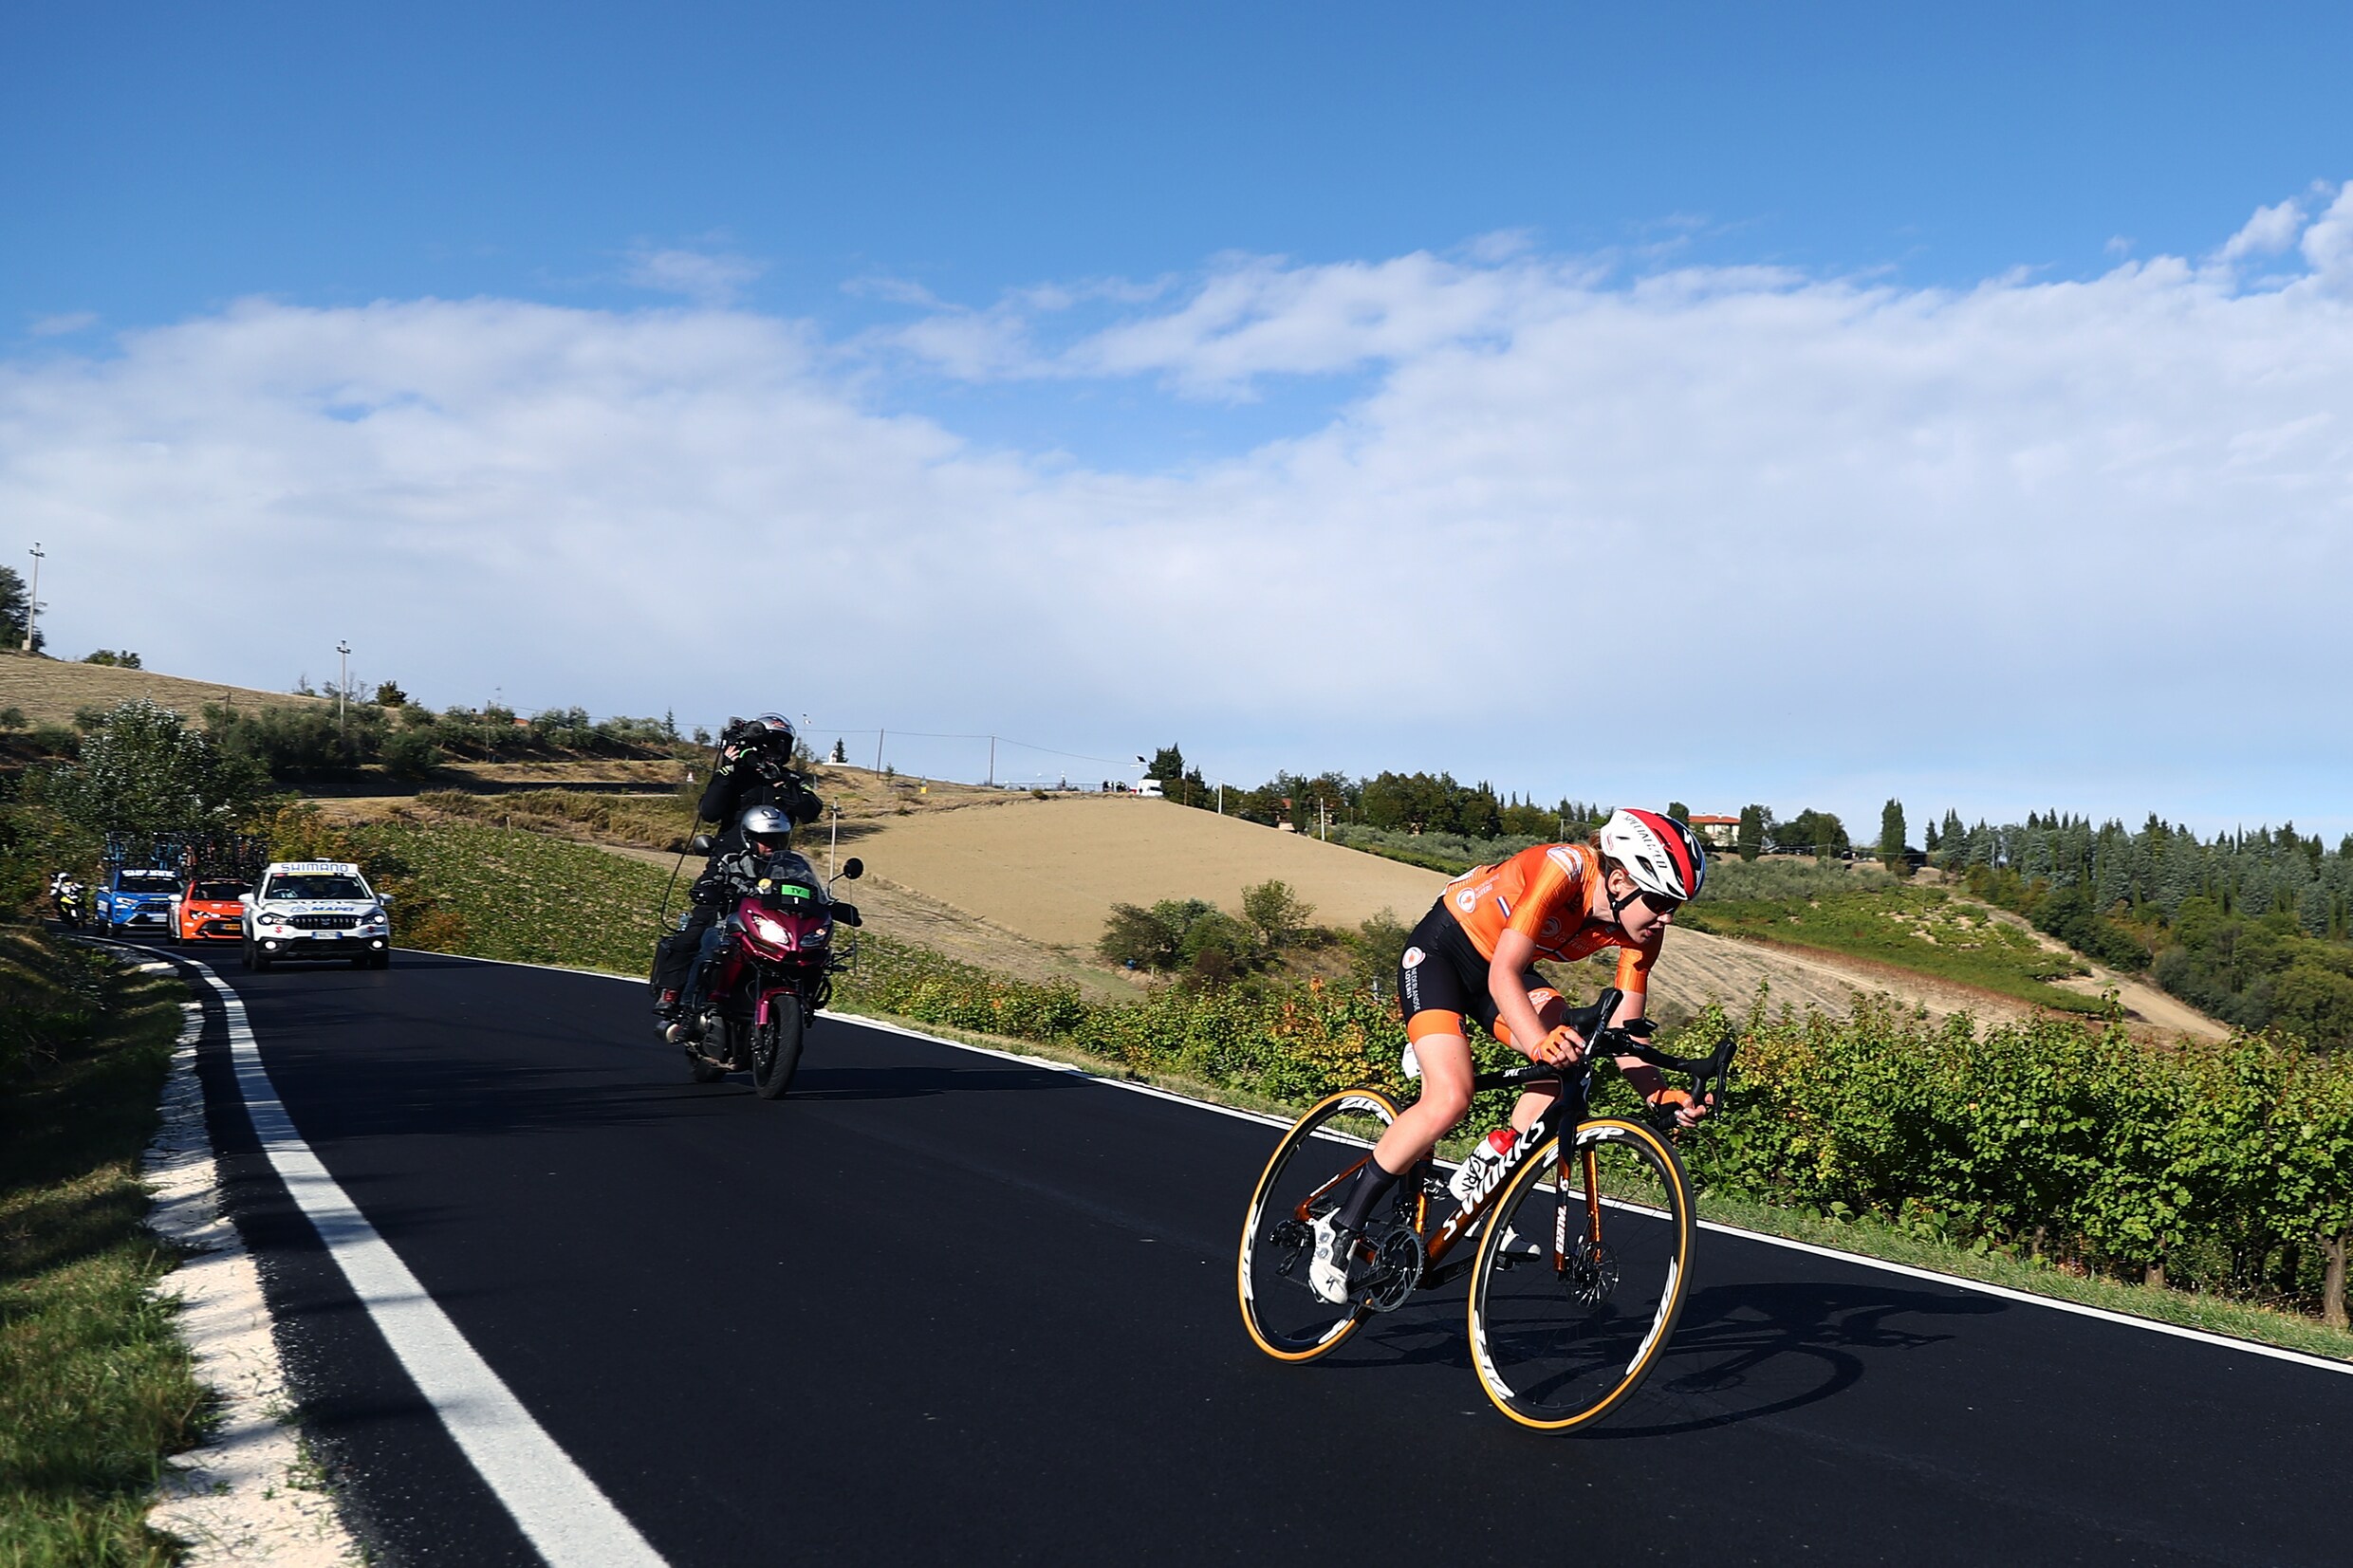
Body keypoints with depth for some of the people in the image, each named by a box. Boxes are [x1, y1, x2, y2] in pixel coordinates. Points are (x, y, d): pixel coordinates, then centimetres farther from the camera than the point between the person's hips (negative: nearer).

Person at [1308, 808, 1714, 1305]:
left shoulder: (1641, 927, -14)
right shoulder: (1564, 870, -33)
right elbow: (1502, 975, -38)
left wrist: (1661, 1094, -31)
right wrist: (1541, 1042, -54)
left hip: (1502, 968, 7)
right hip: (1439, 951, -6)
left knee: (1571, 1055, -21)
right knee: (1451, 1097, -24)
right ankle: (1340, 1229, -10)